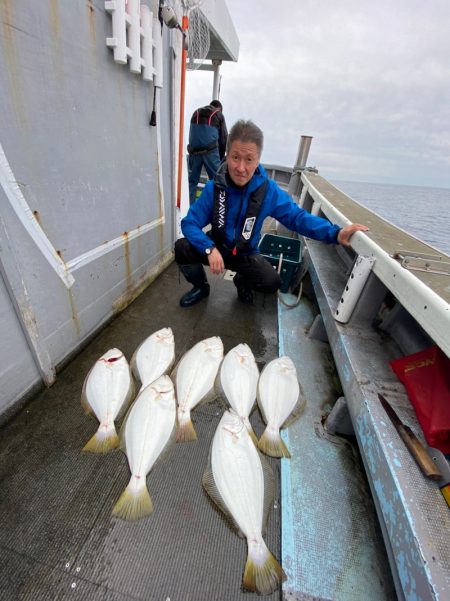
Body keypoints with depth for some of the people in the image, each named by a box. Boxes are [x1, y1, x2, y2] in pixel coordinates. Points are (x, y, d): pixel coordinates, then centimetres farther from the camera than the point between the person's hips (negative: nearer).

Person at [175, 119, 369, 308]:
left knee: (272, 282, -22)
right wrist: (209, 249, -36)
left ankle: (242, 281, 14)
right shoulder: (213, 188, -17)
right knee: (183, 248, -25)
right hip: (216, 248, 0)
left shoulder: (268, 190, -15)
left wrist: (335, 233, -26)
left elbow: (296, 216, -12)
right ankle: (200, 287, 6)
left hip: (245, 255, 0)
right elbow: (189, 223, -16)